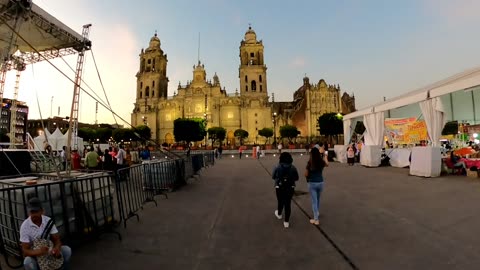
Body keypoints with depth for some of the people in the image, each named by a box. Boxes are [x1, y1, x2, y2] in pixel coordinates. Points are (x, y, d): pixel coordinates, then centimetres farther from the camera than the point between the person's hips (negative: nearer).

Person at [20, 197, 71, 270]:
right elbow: (25, 251, -19)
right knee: (28, 262, -34)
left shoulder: (48, 221, -12)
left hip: (49, 251, 2)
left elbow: (57, 239, -11)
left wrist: (57, 248, -36)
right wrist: (39, 252, -41)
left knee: (67, 250, -22)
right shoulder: (25, 226, -19)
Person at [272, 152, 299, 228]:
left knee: (280, 202, 21)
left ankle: (279, 214, 47)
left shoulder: (277, 167, -14)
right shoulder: (293, 168, -9)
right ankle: (286, 222, 13)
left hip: (279, 188, 0)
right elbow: (296, 178, 0)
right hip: (290, 188, 1)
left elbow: (273, 177, -3)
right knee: (288, 203, 9)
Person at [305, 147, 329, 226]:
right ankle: (317, 213, 44)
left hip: (312, 183, -4)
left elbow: (306, 174, -11)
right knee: (318, 199, 25)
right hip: (320, 183, 4)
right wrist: (324, 154, 30)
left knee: (314, 201, 3)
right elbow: (327, 164, 21)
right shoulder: (322, 162, -5)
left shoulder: (310, 163, -16)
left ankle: (316, 219, 5)